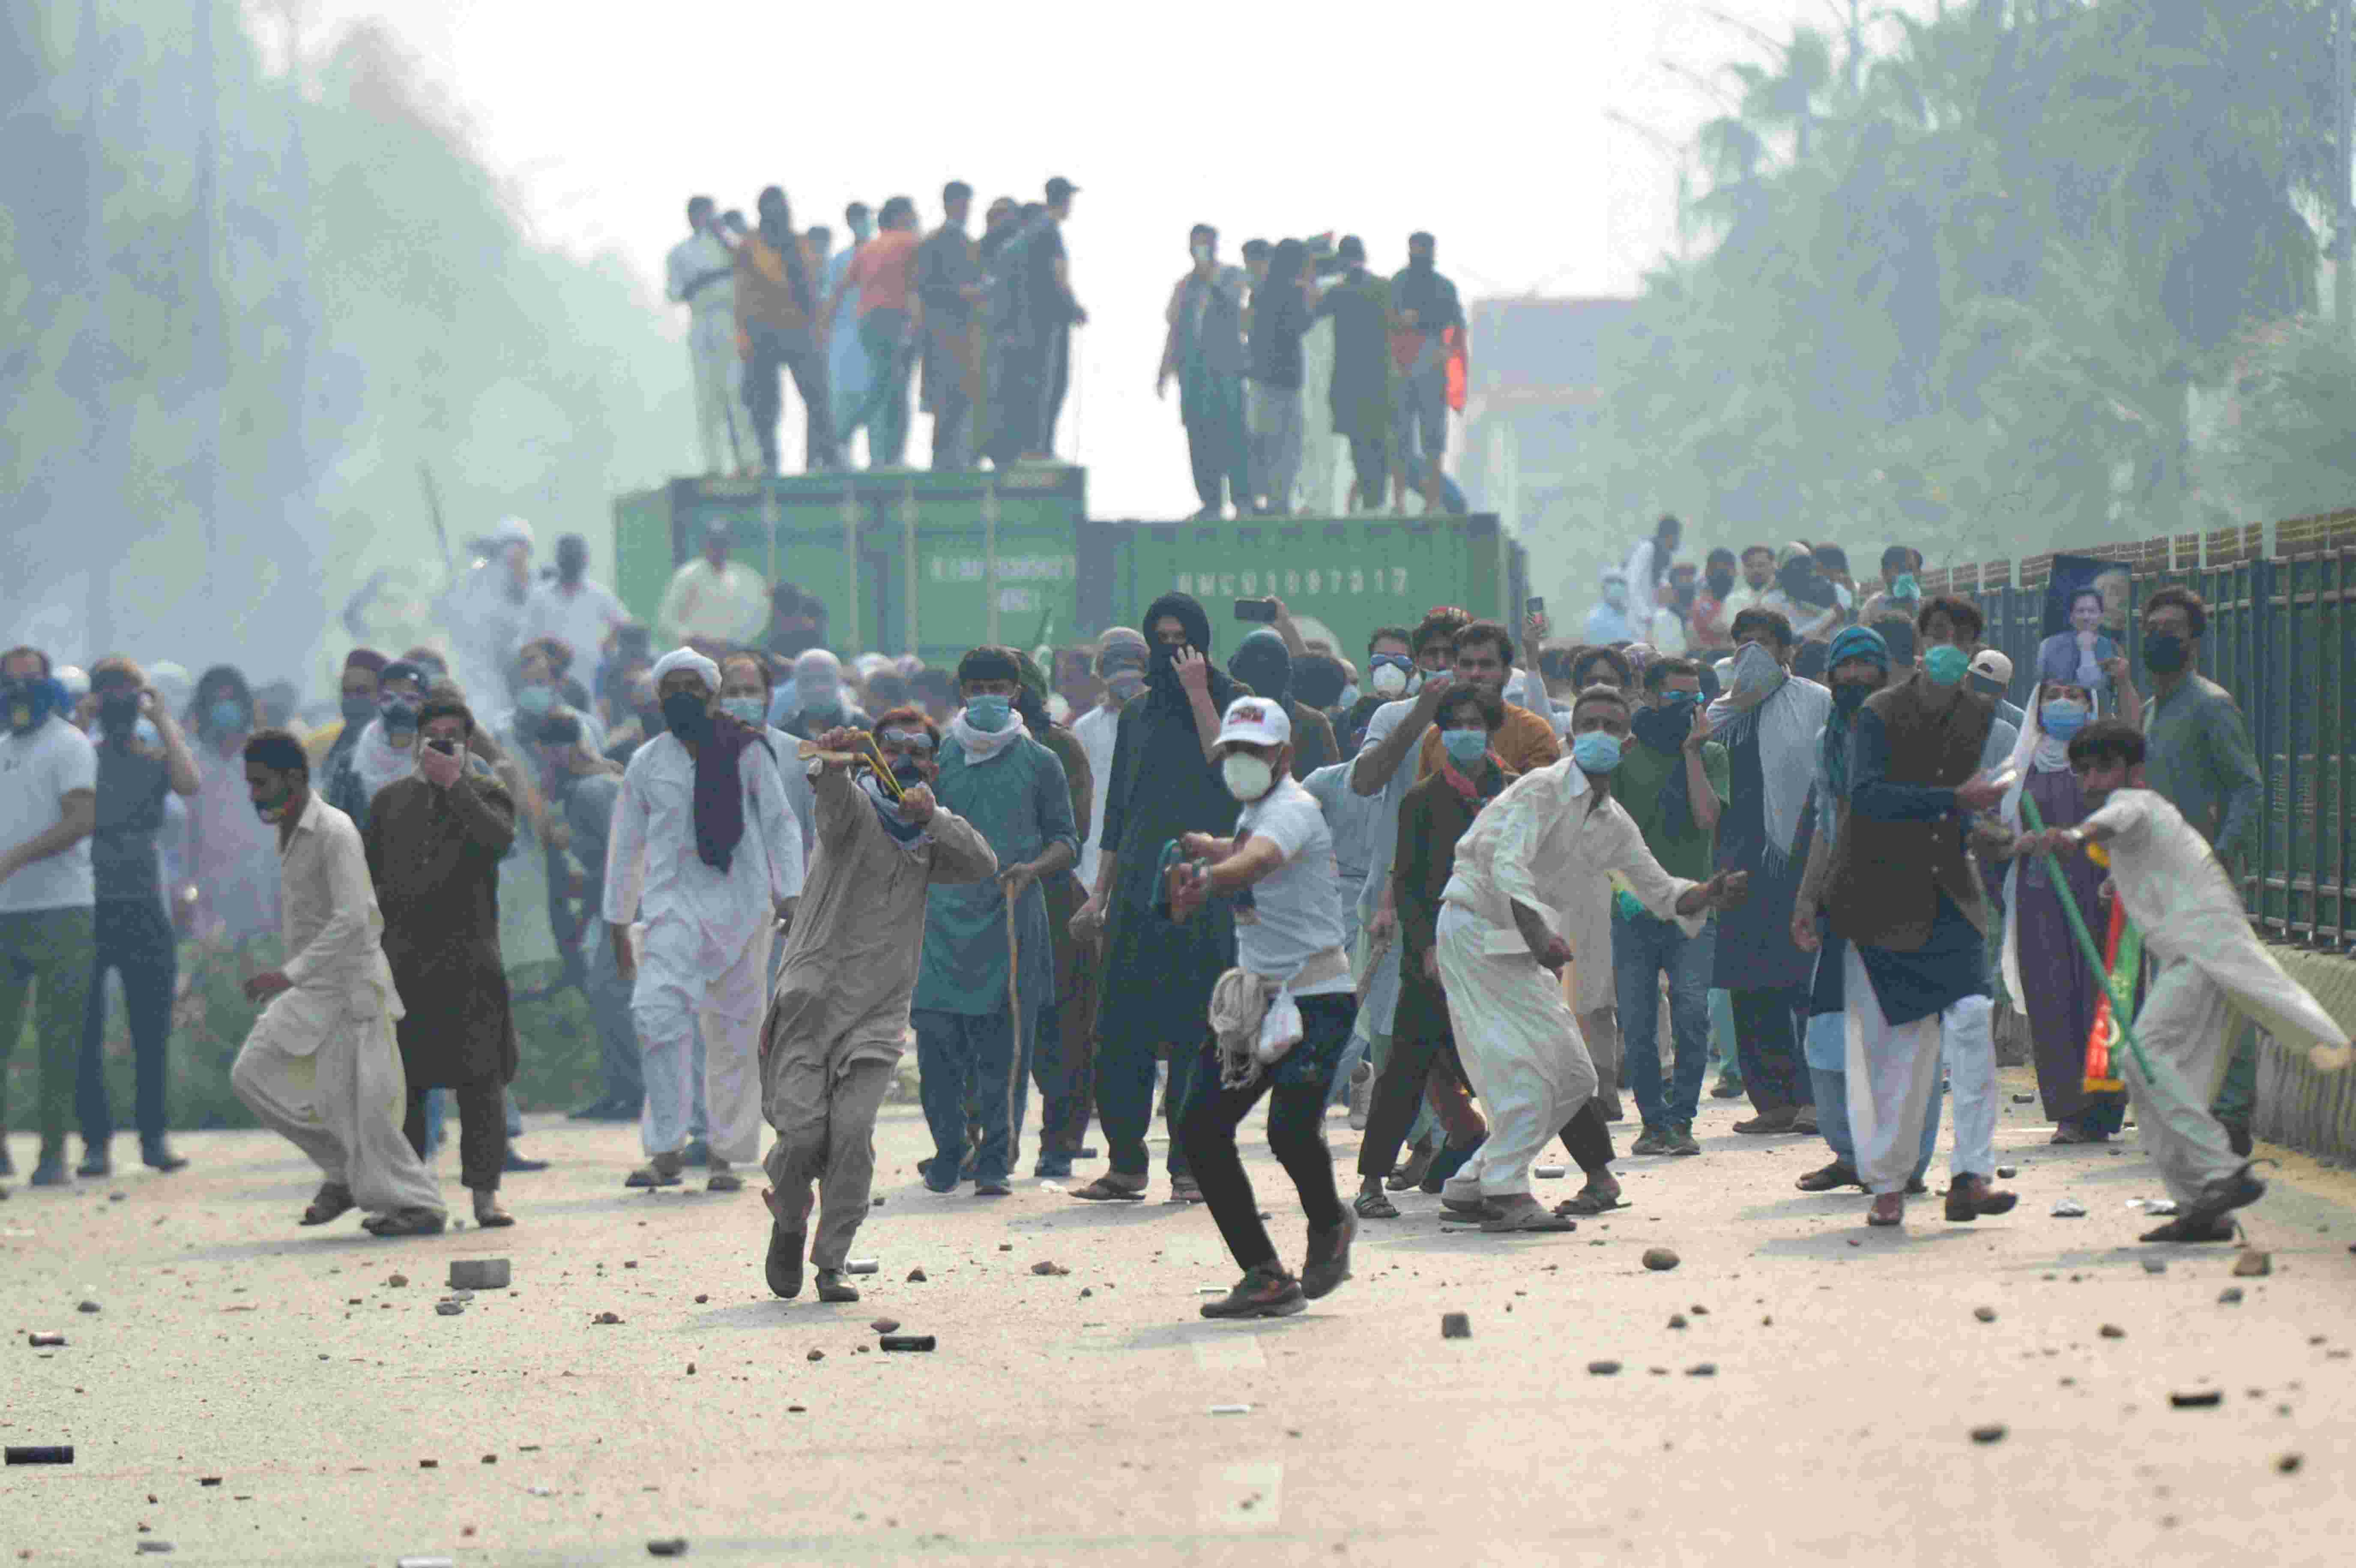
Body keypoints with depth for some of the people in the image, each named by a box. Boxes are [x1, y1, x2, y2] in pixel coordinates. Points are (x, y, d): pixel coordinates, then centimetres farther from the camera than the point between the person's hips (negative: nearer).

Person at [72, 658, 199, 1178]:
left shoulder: (154, 758, 7)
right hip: (88, 911, -1)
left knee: (152, 1032, 2)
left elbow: (188, 783, -13)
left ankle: (155, 1135, 10)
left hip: (143, 909, 1)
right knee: (85, 1033, -2)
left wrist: (162, 719, -7)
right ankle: (96, 1140, 2)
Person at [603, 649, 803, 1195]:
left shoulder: (746, 752, 5)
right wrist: (618, 923, 16)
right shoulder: (647, 763, 9)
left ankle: (726, 1157, 10)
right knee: (658, 1012, -19)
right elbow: (627, 844, 16)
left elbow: (779, 823, 9)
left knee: (735, 1031, 2)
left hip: (743, 901, 0)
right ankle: (665, 1151, -18)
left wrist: (789, 893, -2)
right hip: (674, 902, 0)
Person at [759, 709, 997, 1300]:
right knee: (802, 1134, -12)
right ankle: (789, 1223, 18)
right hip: (812, 1000, -3)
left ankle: (833, 1262, -1)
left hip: (878, 1014, 3)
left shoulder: (930, 841, 16)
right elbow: (834, 796, -23)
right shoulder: (857, 811, 2)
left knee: (853, 1133, -14)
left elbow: (982, 865, -2)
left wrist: (933, 817, -17)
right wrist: (832, 762, -47)